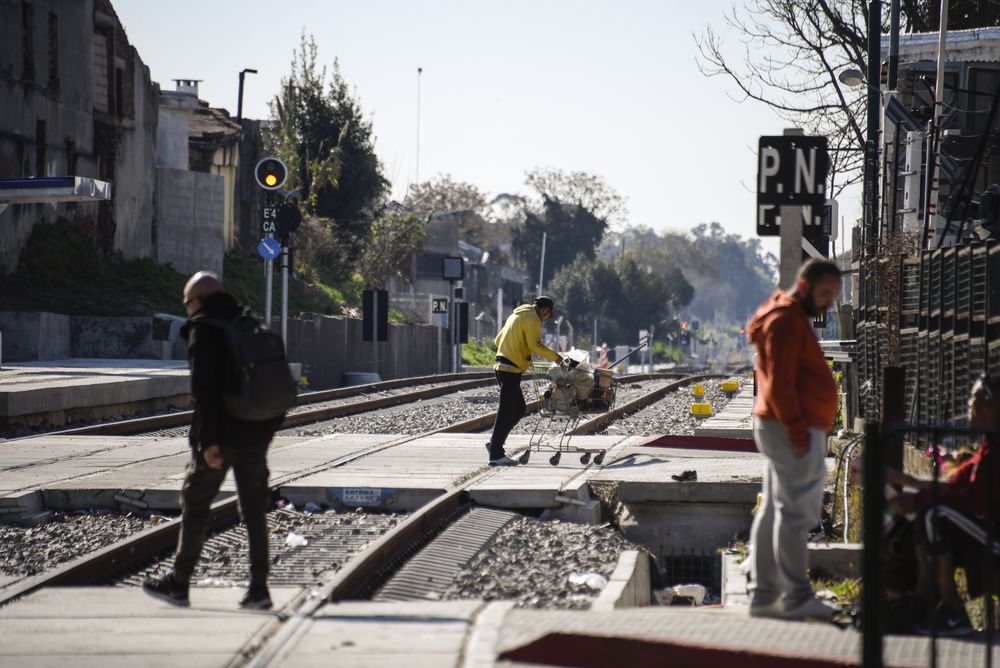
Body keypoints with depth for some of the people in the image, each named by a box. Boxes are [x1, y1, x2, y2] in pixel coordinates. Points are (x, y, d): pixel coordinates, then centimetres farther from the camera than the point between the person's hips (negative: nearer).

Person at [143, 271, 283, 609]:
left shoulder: (204, 329, -10)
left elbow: (204, 388, -18)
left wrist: (208, 440, -20)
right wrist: (269, 425, 16)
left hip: (221, 437, -6)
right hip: (256, 435, 6)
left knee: (195, 506, 8)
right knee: (254, 510, 8)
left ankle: (178, 583, 17)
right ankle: (259, 588, 4)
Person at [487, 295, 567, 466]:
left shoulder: (517, 315, 23)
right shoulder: (532, 318, -6)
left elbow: (498, 340, 27)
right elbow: (535, 344, -17)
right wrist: (555, 356, -8)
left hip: (502, 366, 10)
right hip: (511, 369, -10)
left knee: (519, 408, 15)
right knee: (506, 411, -9)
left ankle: (495, 444, 12)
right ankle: (496, 454, -10)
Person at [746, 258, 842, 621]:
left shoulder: (792, 319, 20)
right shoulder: (785, 321, -13)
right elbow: (779, 384, -20)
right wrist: (798, 431, -23)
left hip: (781, 428, 11)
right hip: (793, 431, -11)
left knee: (773, 510, 10)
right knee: (796, 512, -10)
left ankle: (764, 595, 14)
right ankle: (796, 597, -9)